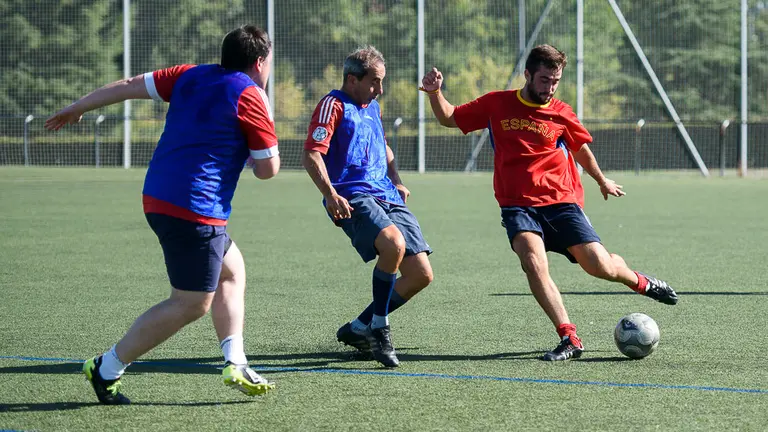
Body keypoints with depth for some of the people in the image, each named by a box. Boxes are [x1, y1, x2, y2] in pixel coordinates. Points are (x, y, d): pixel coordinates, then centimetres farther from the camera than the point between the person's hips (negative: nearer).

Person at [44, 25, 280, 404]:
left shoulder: (190, 76, 12)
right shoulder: (250, 97, -8)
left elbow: (129, 86, 14)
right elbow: (268, 168, -7)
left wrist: (75, 109, 23)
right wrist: (254, 161, 16)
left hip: (159, 198, 9)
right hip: (195, 210, -9)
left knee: (232, 270, 20)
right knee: (191, 304, -3)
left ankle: (235, 365, 12)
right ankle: (107, 369, 1)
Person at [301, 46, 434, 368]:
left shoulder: (372, 107, 23)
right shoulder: (334, 105, -3)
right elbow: (311, 155, -14)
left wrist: (396, 181, 23)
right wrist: (331, 194, -27)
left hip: (387, 198, 9)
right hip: (353, 198, -9)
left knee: (421, 275, -1)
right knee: (393, 242, -36)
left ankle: (358, 329, 14)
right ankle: (379, 329, -19)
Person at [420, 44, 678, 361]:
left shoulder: (560, 113, 5)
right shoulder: (497, 104, 4)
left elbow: (581, 149, 24)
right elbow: (449, 118, 14)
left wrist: (603, 182, 37)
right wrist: (435, 93, -4)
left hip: (561, 202, 0)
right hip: (517, 206, 0)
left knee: (599, 266, -10)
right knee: (533, 262, -27)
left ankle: (640, 282, 26)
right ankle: (569, 339, -25)